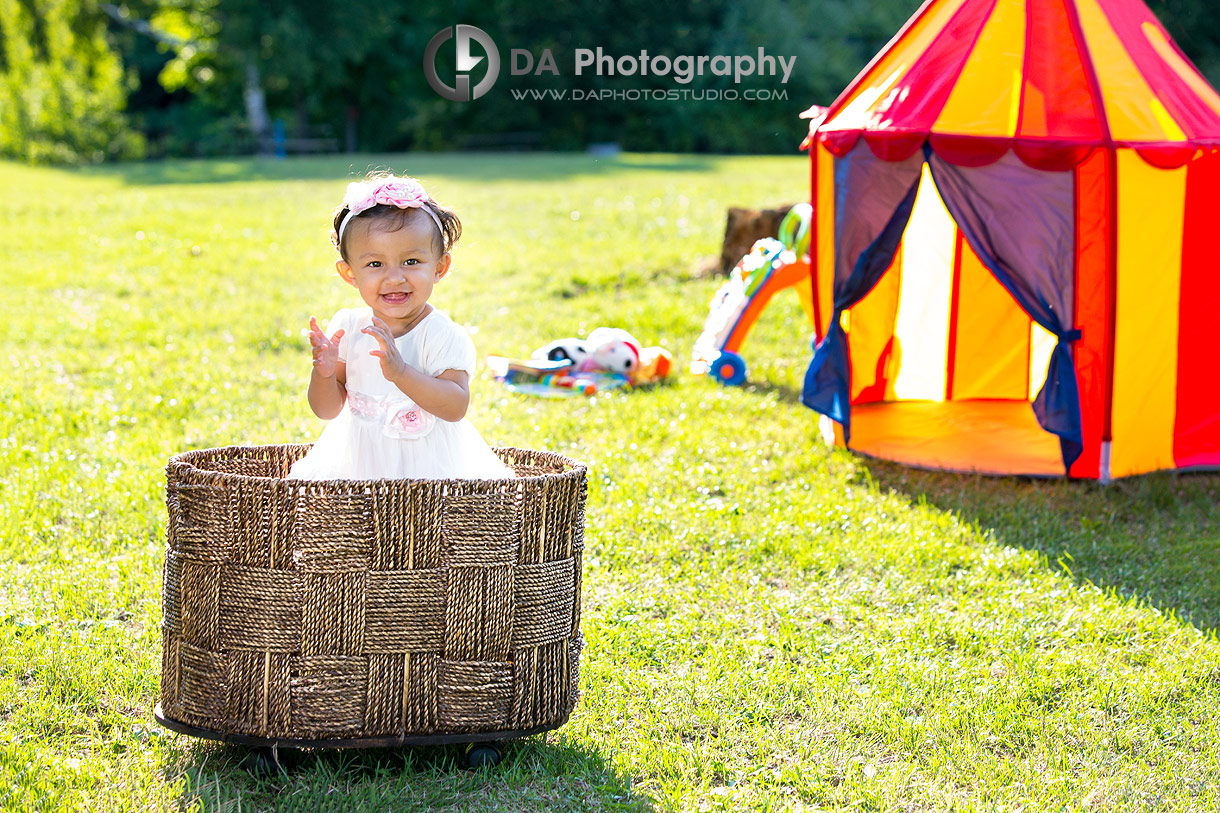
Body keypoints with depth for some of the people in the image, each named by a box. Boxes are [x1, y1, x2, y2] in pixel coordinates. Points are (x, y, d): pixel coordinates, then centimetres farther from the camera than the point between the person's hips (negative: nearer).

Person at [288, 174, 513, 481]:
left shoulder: (444, 335, -13)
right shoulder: (347, 327, -1)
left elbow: (456, 407, -22)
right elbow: (328, 409, 3)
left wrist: (400, 372, -33)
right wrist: (324, 373, -19)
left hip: (430, 468, -4)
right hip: (357, 462, 4)